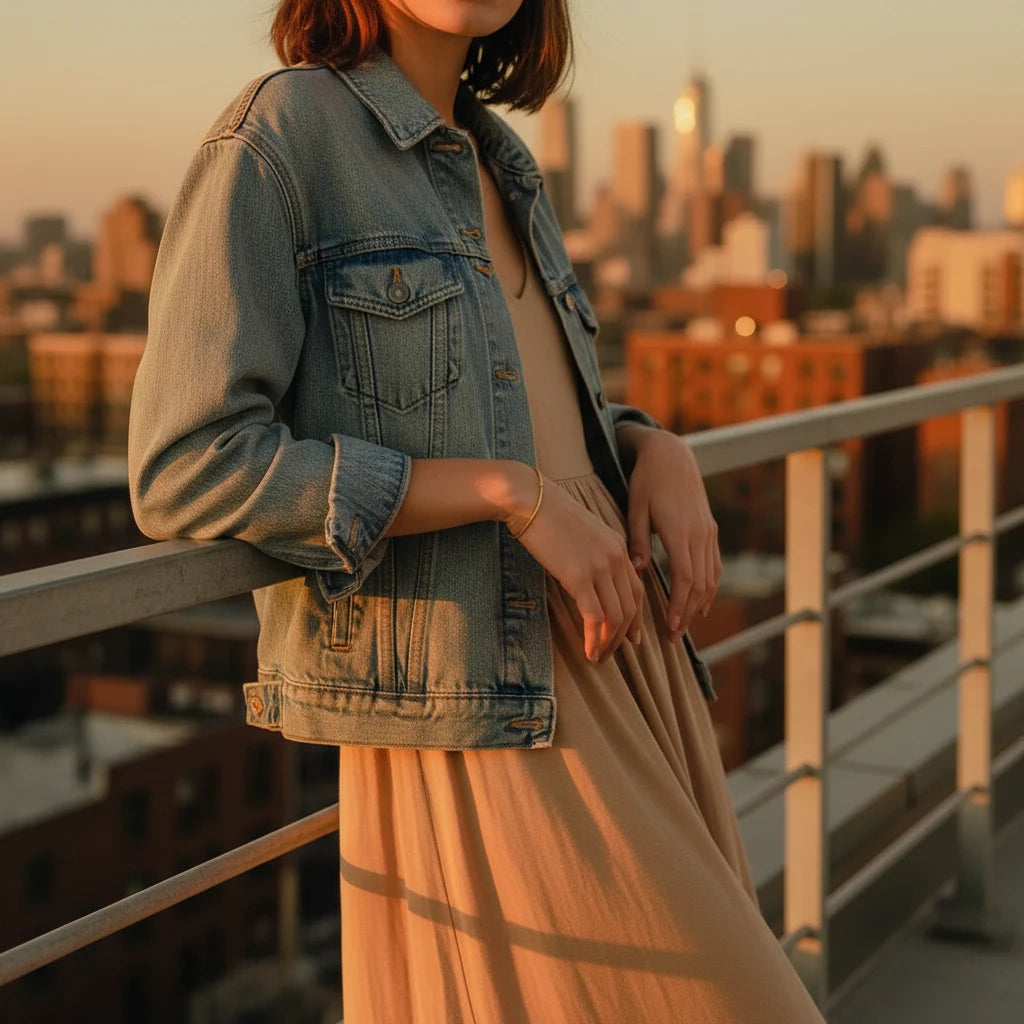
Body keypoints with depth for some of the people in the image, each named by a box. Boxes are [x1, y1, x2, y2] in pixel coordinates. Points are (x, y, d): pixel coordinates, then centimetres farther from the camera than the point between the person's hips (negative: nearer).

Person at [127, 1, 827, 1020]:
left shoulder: (495, 161, 15)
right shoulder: (281, 131, -9)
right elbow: (185, 468, -16)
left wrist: (655, 447, 2)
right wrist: (512, 493, -18)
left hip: (632, 660, 8)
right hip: (481, 716, -8)